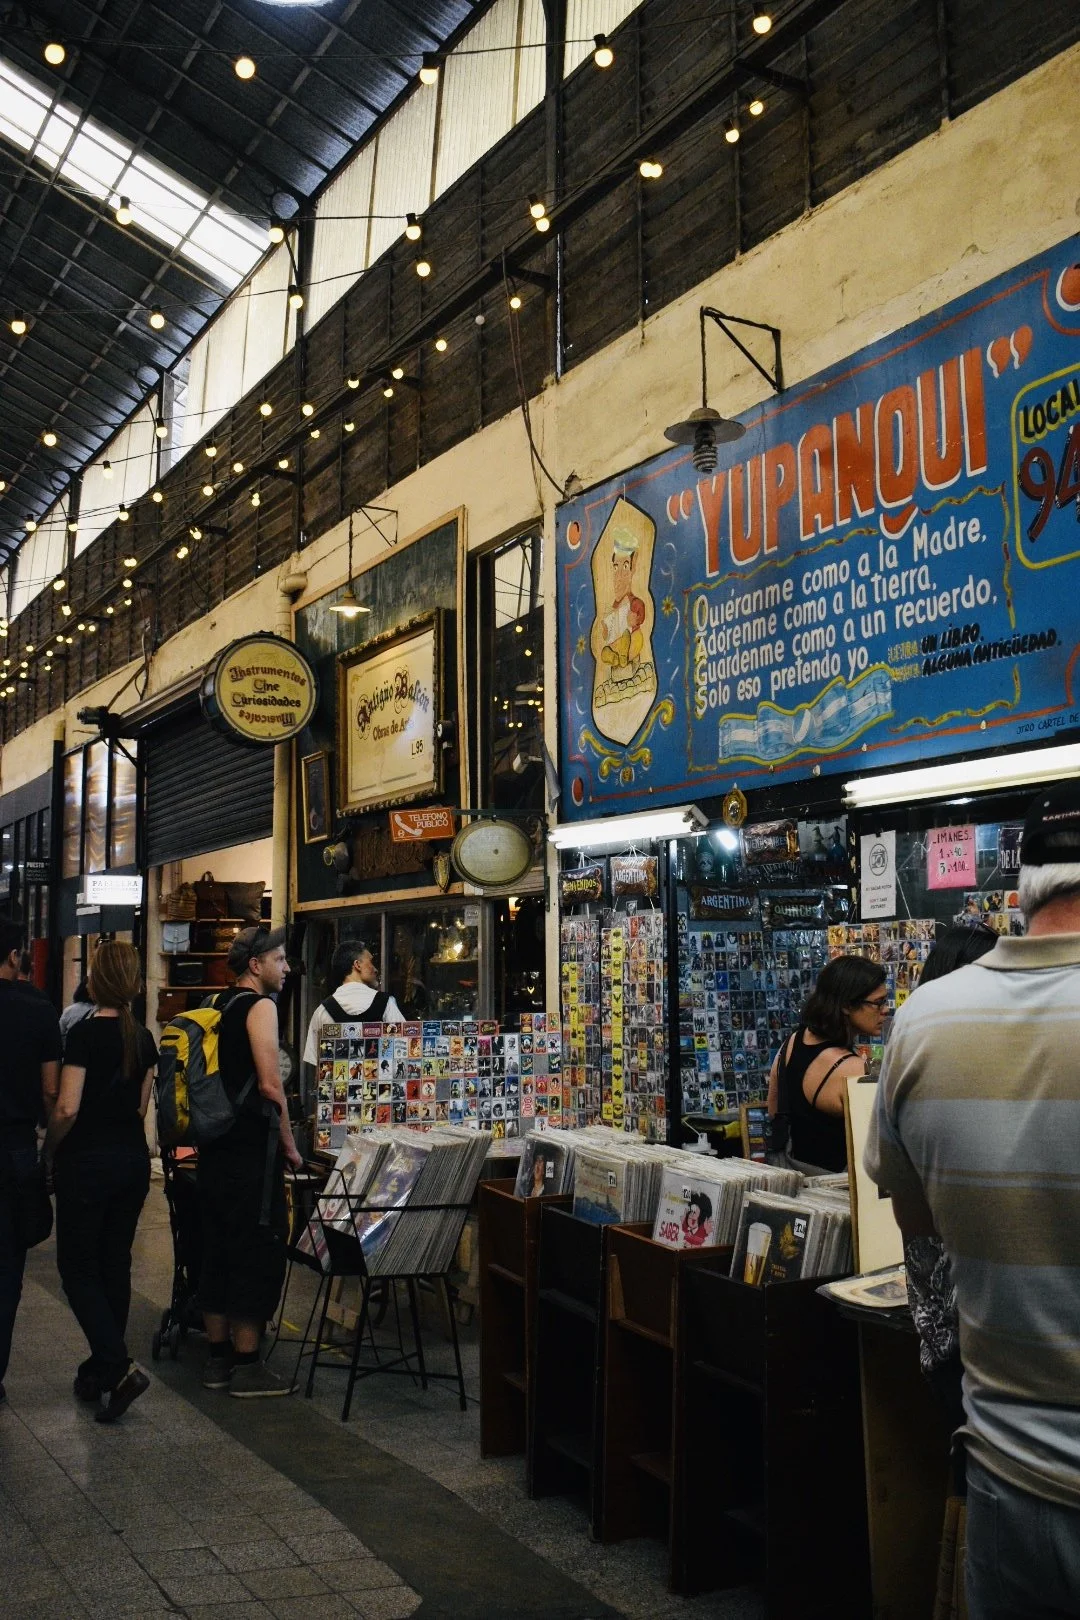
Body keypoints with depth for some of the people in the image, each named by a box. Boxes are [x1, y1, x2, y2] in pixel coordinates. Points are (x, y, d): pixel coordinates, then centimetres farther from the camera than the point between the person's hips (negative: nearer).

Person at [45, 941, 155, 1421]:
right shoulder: (144, 1039, 3)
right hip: (133, 1161, 6)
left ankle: (118, 1367, -10)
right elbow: (141, 1107, 9)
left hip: (86, 1163, -6)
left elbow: (67, 1109, -18)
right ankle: (100, 1371, 23)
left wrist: (49, 1151, -2)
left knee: (79, 1269, 3)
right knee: (116, 1265, 13)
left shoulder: (84, 1034, -15)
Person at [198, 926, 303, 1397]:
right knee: (258, 1252, -2)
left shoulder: (219, 1005, 14)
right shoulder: (260, 1005, -12)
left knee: (218, 1250, 13)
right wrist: (289, 1145, -9)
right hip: (251, 1146, -9)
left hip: (215, 1145, 9)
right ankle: (247, 1367, 3)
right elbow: (269, 1084, -18)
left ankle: (218, 1359, 22)